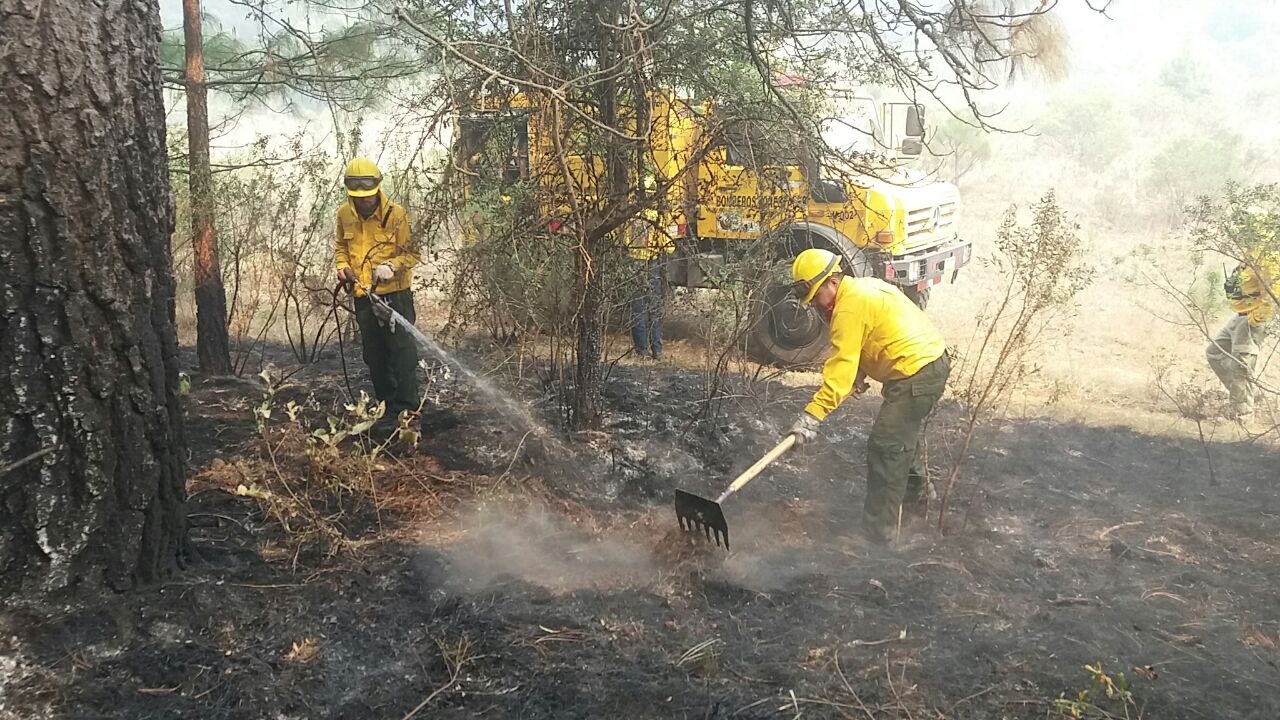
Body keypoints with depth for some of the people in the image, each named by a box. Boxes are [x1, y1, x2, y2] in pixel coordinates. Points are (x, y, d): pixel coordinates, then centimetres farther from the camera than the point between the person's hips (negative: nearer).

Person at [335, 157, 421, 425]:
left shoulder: (396, 214, -12)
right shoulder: (345, 214, 3)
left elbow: (413, 252, -8)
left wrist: (392, 266, -24)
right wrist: (342, 266, 1)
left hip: (395, 295, -5)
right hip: (363, 298, 6)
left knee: (402, 352, -5)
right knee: (374, 356, 13)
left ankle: (406, 408, 1)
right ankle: (387, 405, 25)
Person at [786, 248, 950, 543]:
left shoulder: (850, 307, -19)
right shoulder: (865, 286, 13)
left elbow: (841, 367, -25)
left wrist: (813, 414, -27)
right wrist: (860, 373, 4)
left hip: (916, 374, -11)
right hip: (934, 361, 11)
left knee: (885, 447, -7)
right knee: (903, 436, 27)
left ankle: (878, 529, -1)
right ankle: (916, 498, 47)